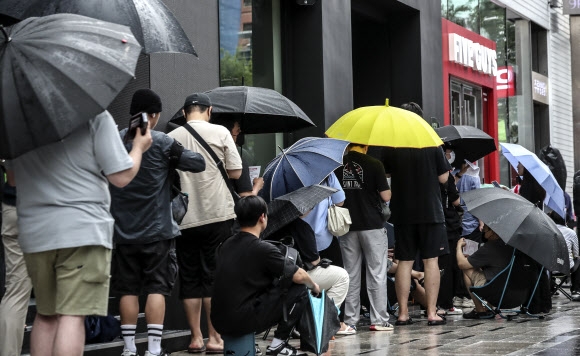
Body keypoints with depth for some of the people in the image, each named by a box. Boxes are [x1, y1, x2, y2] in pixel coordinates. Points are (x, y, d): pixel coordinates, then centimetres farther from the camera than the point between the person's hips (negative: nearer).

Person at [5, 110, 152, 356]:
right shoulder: (94, 115, -8)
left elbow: (12, 177, 17)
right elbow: (121, 177, -6)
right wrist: (139, 146, 12)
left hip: (34, 232, 5)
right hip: (84, 227, -5)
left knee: (45, 316, 16)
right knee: (73, 316, -7)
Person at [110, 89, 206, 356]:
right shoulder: (161, 142, -8)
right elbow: (198, 163, -7)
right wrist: (176, 155, 10)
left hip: (123, 232, 3)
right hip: (157, 231, -3)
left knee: (127, 290, 7)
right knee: (157, 288, 1)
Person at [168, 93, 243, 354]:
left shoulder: (171, 138, 3)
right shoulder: (220, 132, -1)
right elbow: (236, 172, 0)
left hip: (184, 219, 2)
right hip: (217, 214, -2)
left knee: (189, 278, 8)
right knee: (215, 276, 2)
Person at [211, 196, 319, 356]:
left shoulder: (226, 245, 12)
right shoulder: (263, 249, -11)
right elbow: (299, 276, -7)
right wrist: (314, 286, 16)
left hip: (219, 322, 8)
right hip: (242, 321, -8)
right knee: (299, 291, 2)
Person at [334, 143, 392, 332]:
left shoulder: (337, 166, 1)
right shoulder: (374, 164, -8)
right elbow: (385, 196, -9)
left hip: (347, 226, 3)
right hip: (372, 225, -3)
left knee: (351, 275, 9)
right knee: (377, 274, 3)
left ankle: (350, 321, 10)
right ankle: (379, 320, 3)